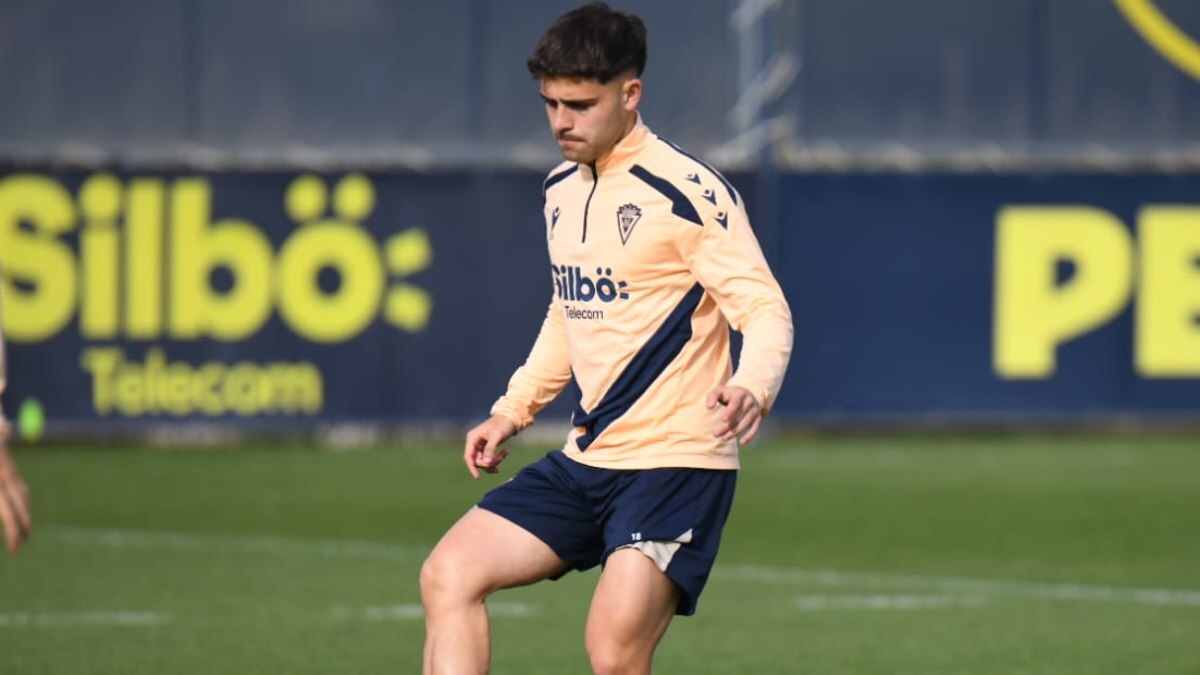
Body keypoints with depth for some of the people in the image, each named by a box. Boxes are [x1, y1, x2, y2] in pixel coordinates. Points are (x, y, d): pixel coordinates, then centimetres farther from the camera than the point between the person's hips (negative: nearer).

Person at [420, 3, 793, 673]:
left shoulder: (686, 190, -13)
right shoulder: (561, 189, 12)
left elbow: (768, 314, -15)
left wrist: (750, 389, -35)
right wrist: (513, 410, 21)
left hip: (675, 463, -8)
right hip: (585, 461, 8)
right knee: (450, 575, -5)